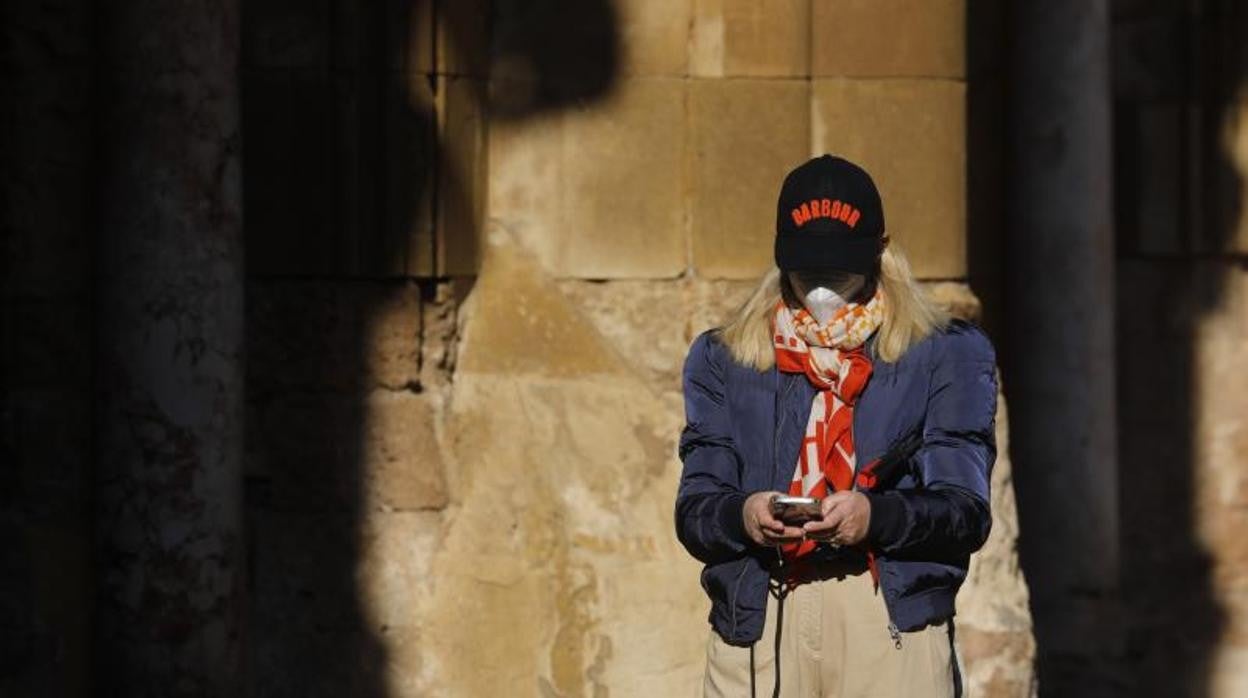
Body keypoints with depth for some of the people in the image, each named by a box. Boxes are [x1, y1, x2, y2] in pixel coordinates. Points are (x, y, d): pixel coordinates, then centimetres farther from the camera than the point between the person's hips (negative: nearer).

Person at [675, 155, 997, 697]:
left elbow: (965, 510, 4)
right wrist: (741, 514, -13)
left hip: (895, 616, -1)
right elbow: (693, 510, 12)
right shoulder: (723, 359, 21)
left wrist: (876, 516, -17)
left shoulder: (947, 355, 15)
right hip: (757, 617, 1)